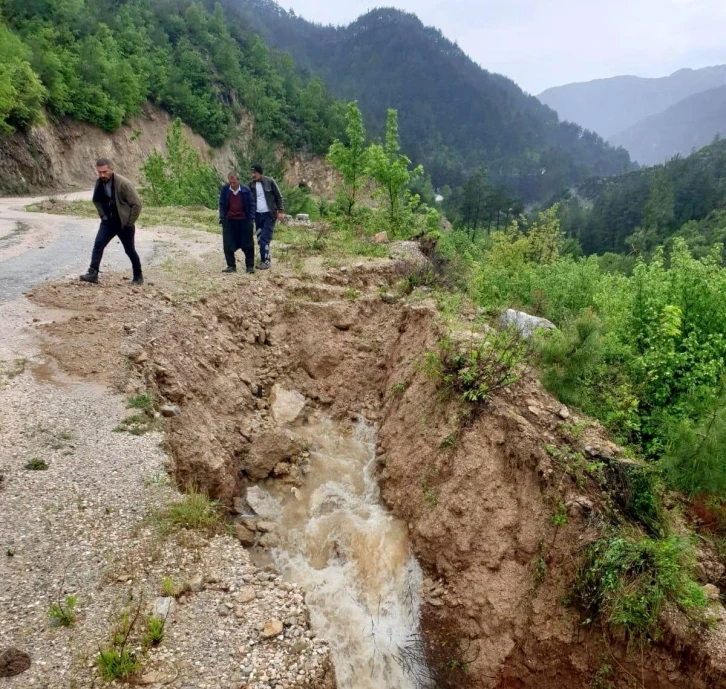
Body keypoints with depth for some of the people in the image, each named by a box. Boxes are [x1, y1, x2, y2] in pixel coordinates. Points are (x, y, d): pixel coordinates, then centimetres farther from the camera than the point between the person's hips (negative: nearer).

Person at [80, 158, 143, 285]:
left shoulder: (124, 184, -22)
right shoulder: (99, 183, -3)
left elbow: (137, 204, -20)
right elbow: (96, 200, 17)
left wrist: (129, 223, -16)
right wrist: (103, 215, 8)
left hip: (124, 223, -5)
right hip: (108, 221, 5)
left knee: (130, 250, 6)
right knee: (98, 245, -10)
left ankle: (138, 276, 22)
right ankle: (93, 274, -10)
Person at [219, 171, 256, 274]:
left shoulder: (246, 190, -5)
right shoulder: (225, 189, -1)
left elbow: (251, 204, 1)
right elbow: (221, 204, 6)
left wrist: (251, 218, -6)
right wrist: (222, 218, -2)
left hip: (244, 220, -1)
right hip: (229, 221, 2)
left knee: (248, 245, 2)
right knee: (228, 246, 2)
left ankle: (250, 266, 11)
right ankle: (231, 266, 12)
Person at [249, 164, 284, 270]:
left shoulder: (270, 181, -5)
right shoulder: (251, 184, 6)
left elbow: (279, 197, -2)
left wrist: (281, 211, -9)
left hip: (269, 214, -5)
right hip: (257, 215, 5)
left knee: (265, 238, -12)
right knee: (260, 239, 7)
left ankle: (265, 261, -7)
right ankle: (264, 260, 17)